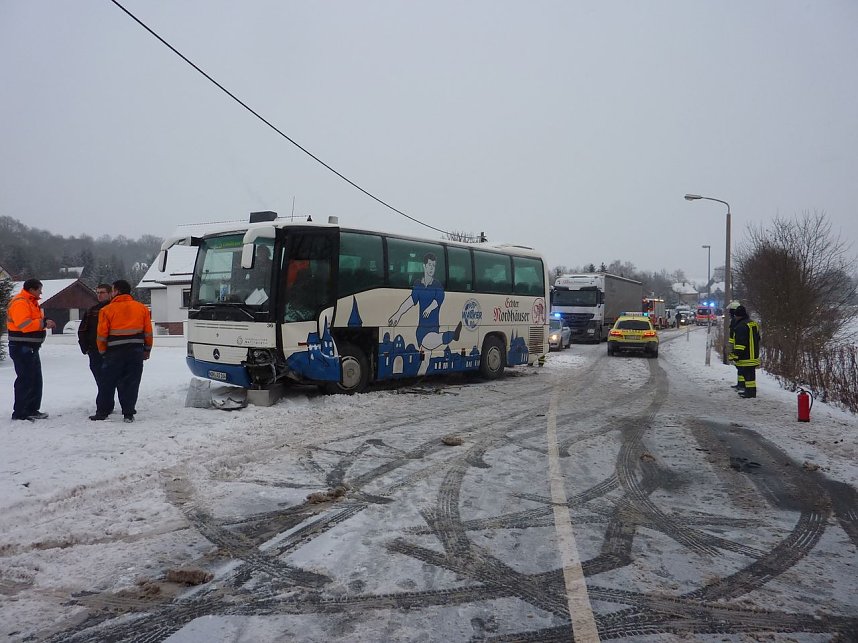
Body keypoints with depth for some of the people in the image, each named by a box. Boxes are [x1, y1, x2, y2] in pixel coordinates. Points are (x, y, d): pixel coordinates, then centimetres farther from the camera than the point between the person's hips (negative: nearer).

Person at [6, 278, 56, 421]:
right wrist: (44, 323, -22)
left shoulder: (31, 302, 18)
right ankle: (19, 413, -2)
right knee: (25, 380, -8)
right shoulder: (20, 303, -15)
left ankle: (32, 410, 24)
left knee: (36, 380, 15)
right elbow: (24, 324, -26)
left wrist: (45, 323, 8)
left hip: (31, 348, 11)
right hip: (21, 348, -11)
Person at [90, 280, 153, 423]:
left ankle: (102, 412, 15)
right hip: (136, 351, 2)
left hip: (115, 352, -2)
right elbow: (148, 332, 6)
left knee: (108, 383, 10)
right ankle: (129, 414, 2)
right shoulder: (142, 308, 6)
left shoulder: (107, 310, -1)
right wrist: (147, 350, 16)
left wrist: (103, 352, 12)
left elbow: (102, 335, -1)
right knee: (131, 383, 5)